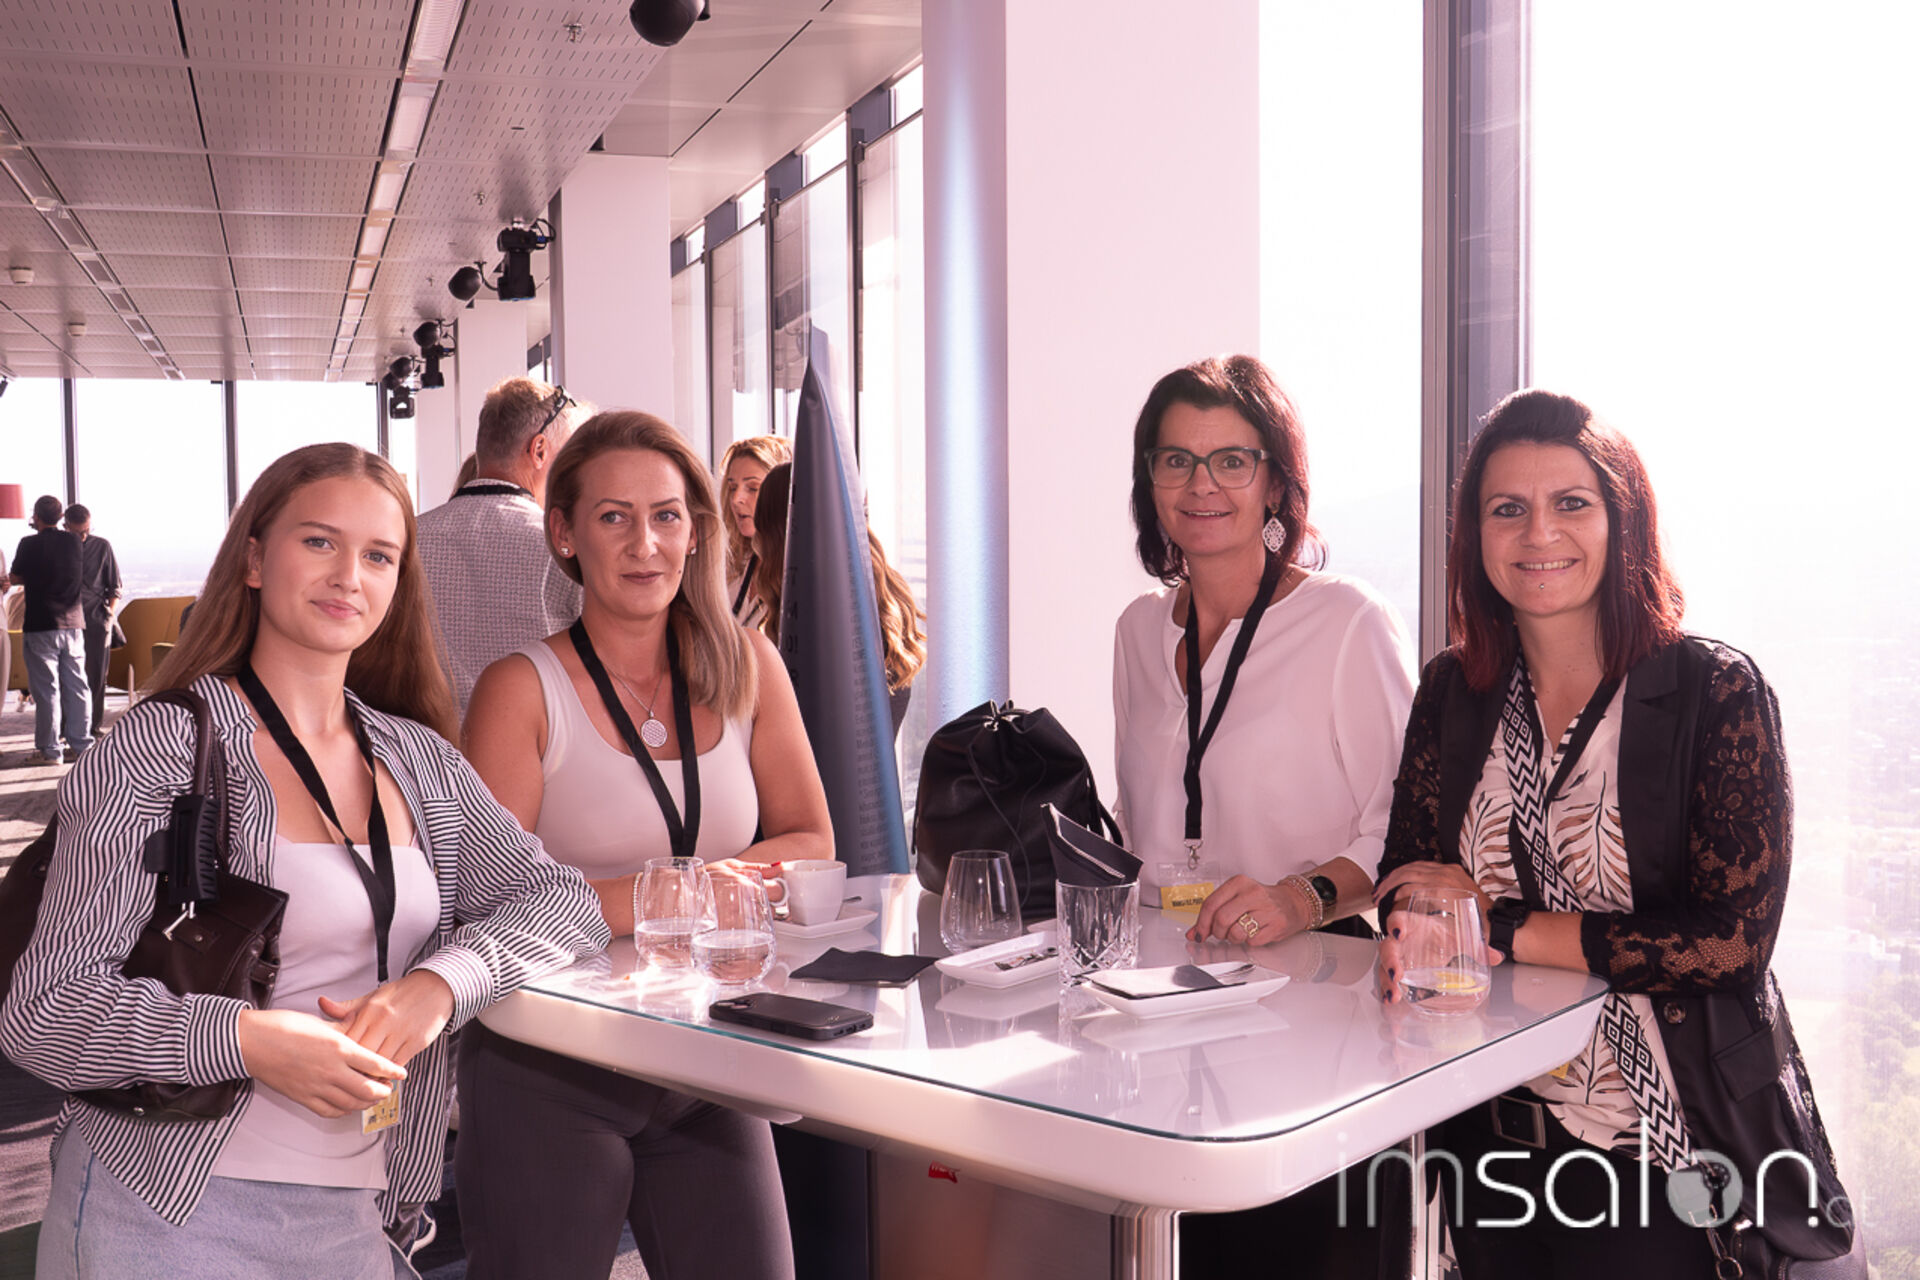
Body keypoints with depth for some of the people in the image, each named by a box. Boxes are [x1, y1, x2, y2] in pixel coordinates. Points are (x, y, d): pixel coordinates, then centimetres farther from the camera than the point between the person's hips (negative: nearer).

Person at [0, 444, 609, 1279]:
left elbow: (560, 897, 2)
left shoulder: (418, 760, 6)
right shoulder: (160, 749, -10)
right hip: (167, 1213, -4)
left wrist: (439, 983, -16)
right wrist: (247, 1041, -27)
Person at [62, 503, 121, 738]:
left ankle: (93, 725, 6)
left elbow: (115, 586, 12)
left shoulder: (102, 546, 9)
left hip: (96, 618, 1)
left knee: (97, 673, -1)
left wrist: (110, 612, -1)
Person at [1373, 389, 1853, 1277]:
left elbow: (1733, 941, -17)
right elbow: (1408, 879, 3)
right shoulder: (1452, 693, 2)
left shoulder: (1717, 691, -11)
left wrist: (1502, 926, -17)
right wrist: (1410, 936, -21)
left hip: (1663, 1155, -4)